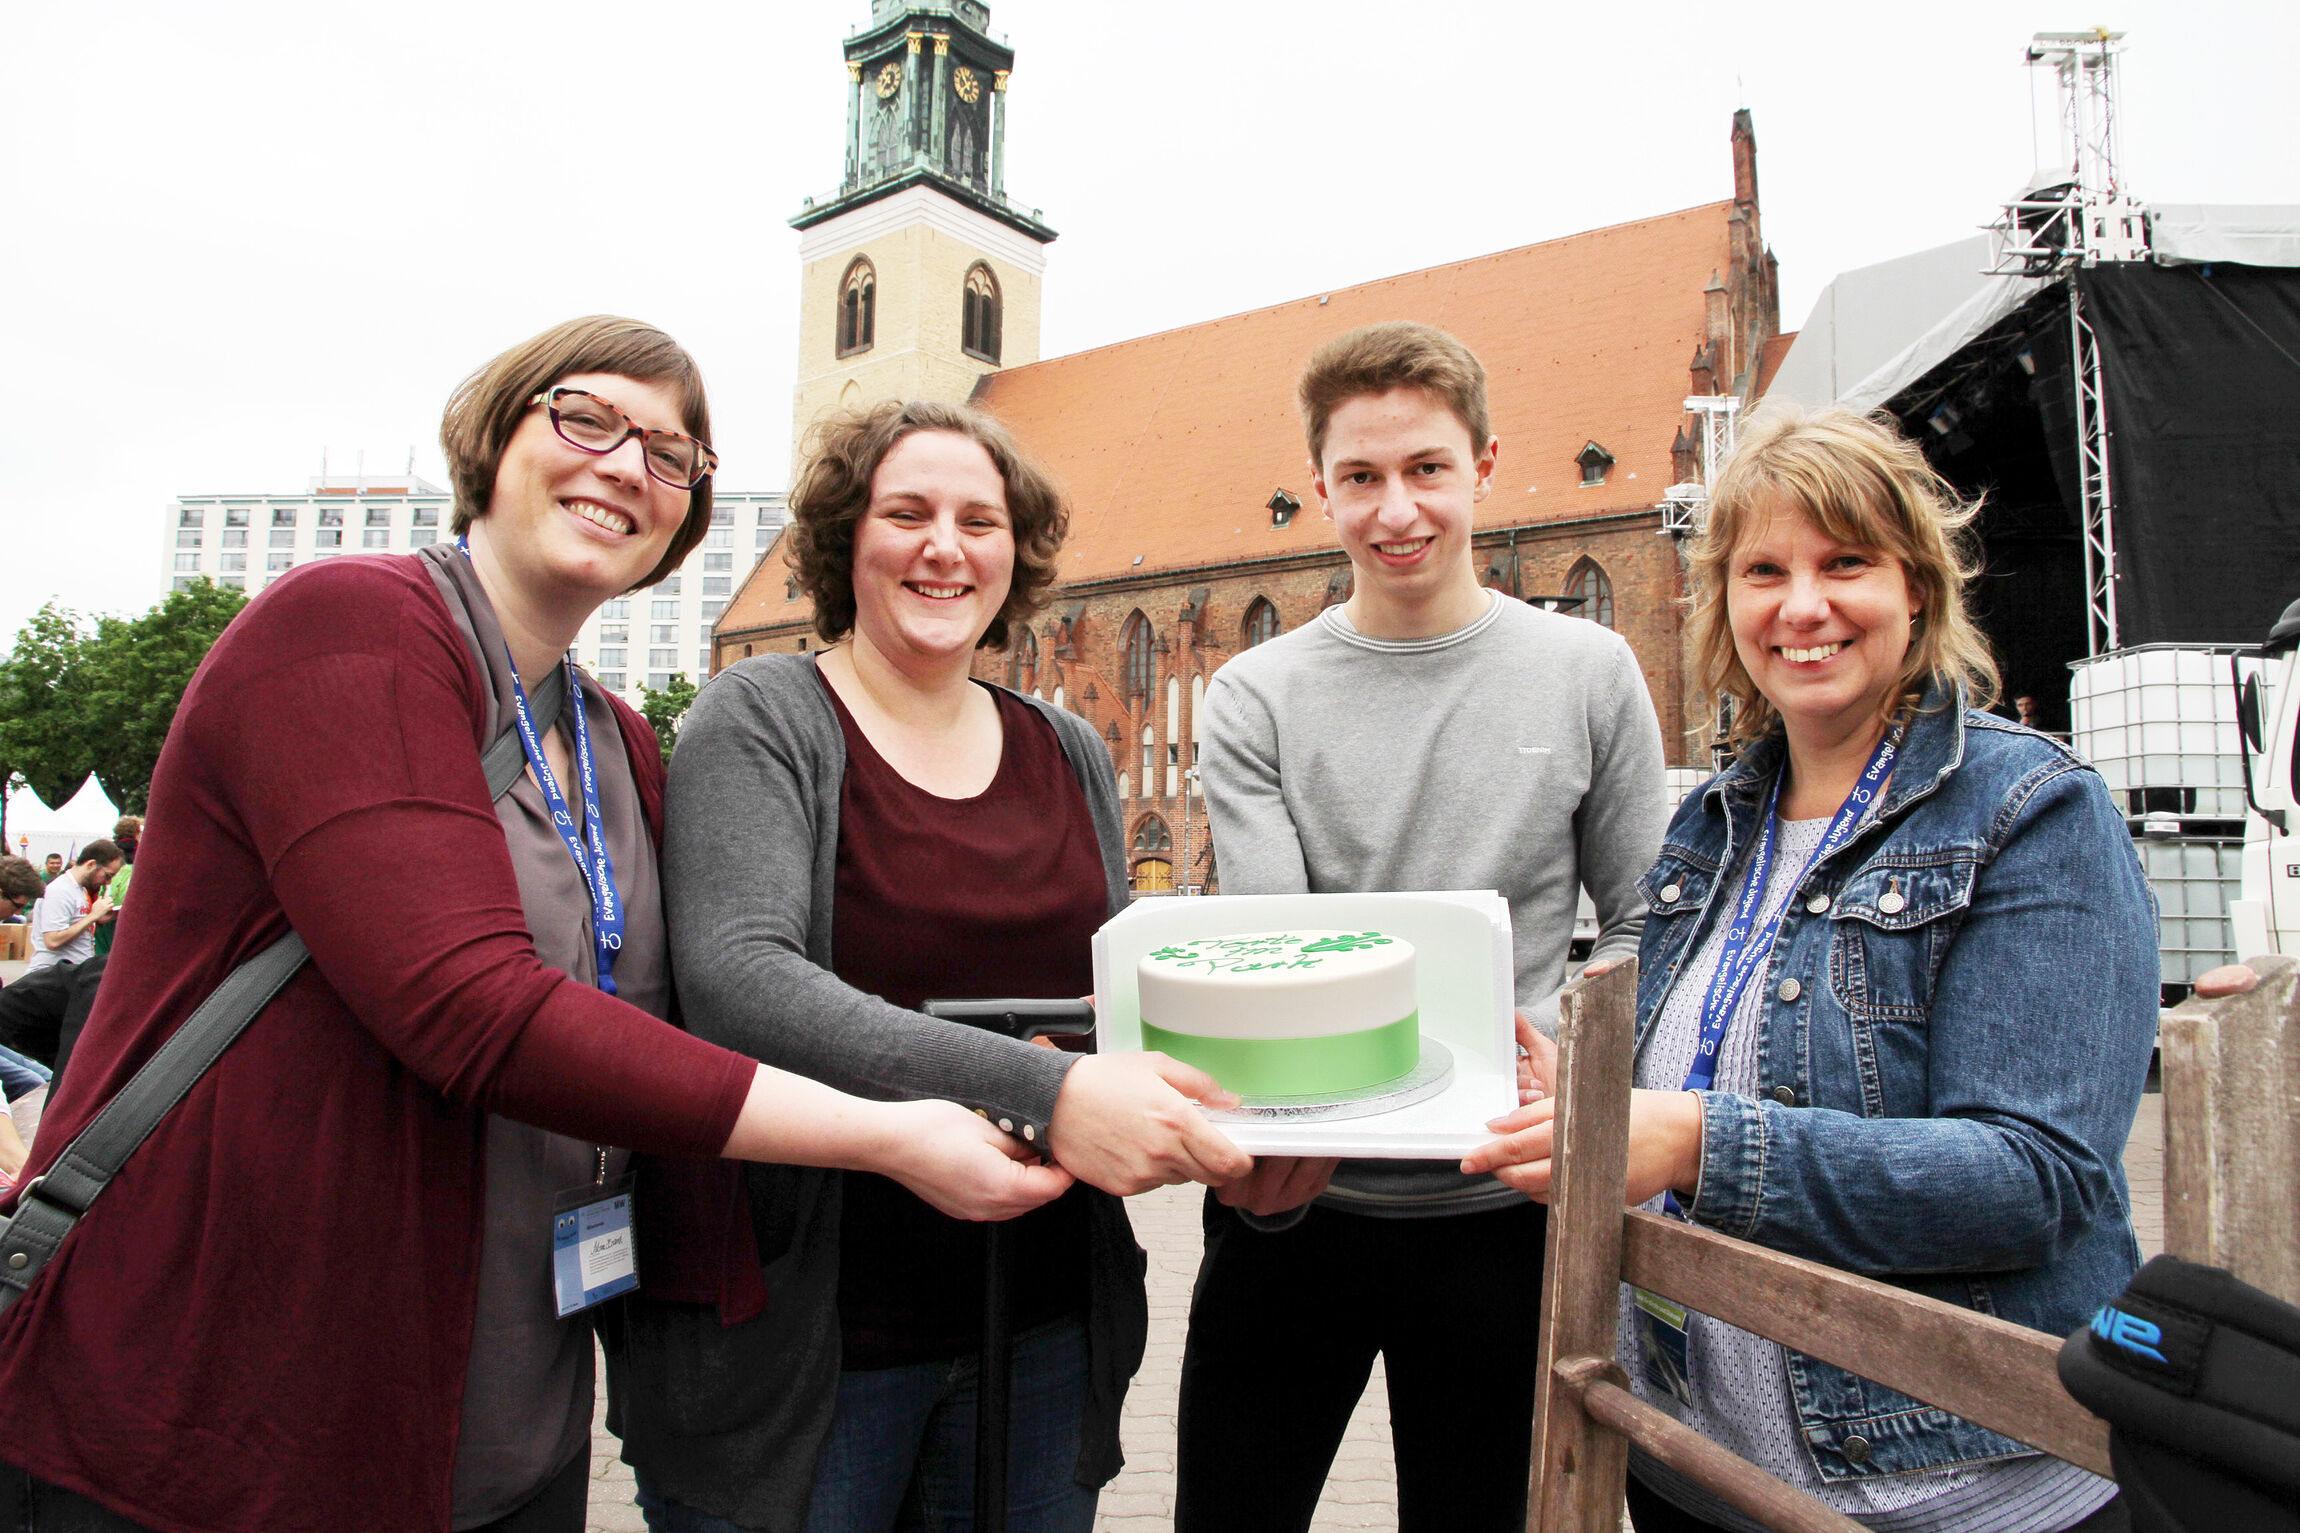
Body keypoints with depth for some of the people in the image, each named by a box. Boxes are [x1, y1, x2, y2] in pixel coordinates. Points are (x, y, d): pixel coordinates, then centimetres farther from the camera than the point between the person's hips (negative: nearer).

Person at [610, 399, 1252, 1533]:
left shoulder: (1070, 754, 8)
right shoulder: (760, 720, -7)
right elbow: (736, 979, -22)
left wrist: (1219, 1111, -8)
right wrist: (1040, 1094, -33)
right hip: (799, 1340, -4)